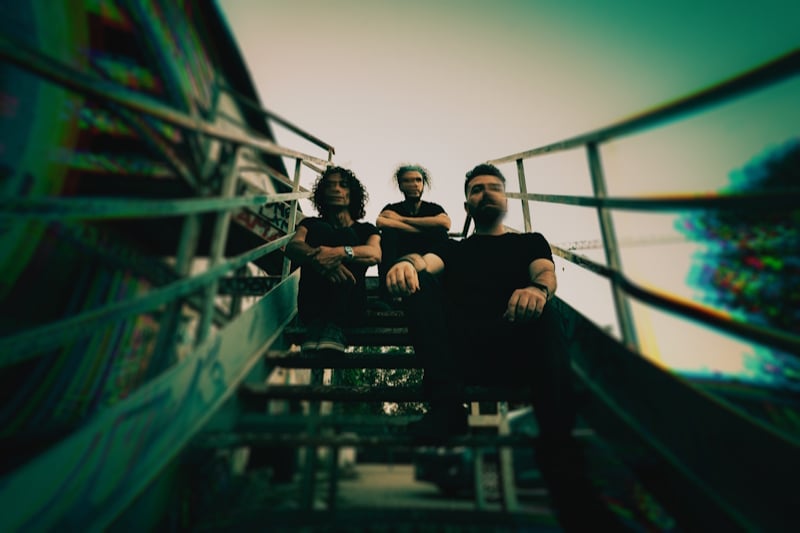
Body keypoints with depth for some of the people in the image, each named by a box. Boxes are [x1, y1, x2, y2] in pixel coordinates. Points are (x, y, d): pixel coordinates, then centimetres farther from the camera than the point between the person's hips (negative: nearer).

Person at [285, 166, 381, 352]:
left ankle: (334, 325, -29)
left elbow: (375, 255, -10)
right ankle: (316, 322, -25)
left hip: (349, 307, -1)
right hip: (312, 307, 1)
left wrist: (341, 252, -32)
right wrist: (318, 258, -31)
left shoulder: (366, 229, 15)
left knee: (346, 236, -17)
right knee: (318, 230, -14)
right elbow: (291, 247, -7)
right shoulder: (311, 224, 17)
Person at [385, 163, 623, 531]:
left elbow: (546, 273, 1)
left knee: (541, 308, -32)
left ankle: (560, 453, -37)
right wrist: (406, 262, -25)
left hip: (517, 347, -1)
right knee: (419, 278, -19)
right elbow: (426, 262, 3)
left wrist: (537, 289, -26)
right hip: (459, 349, 2)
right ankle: (447, 406, -30)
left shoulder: (530, 242, 25)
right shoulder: (454, 248, 27)